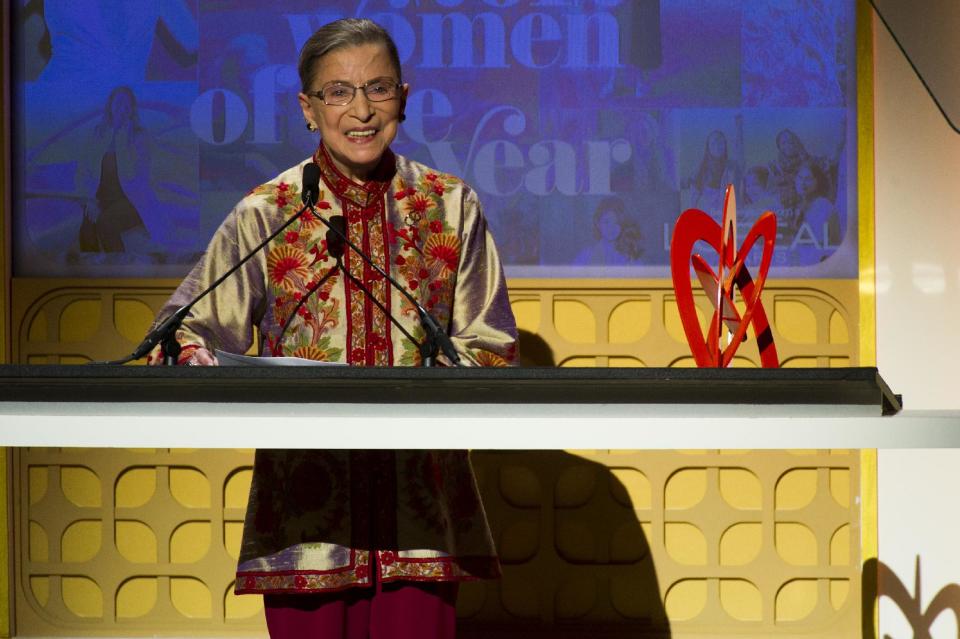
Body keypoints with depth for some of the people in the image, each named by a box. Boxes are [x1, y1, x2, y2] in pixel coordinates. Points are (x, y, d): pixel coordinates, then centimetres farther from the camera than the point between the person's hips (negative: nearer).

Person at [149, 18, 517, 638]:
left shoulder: (451, 206, 9)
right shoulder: (267, 214, 5)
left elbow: (492, 344, 9)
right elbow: (191, 323, 5)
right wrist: (192, 354, -19)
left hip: (419, 501, 1)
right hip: (308, 492, -1)